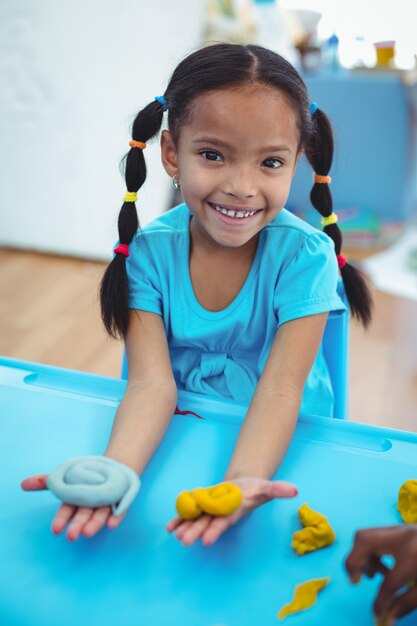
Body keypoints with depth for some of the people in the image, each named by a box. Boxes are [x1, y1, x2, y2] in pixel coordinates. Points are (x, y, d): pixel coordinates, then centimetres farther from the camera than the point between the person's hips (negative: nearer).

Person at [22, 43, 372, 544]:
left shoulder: (303, 254, -14)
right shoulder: (149, 251, -10)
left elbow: (280, 389, -23)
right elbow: (152, 382, -19)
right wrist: (116, 472, -38)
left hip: (276, 448, -1)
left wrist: (243, 479, -42)